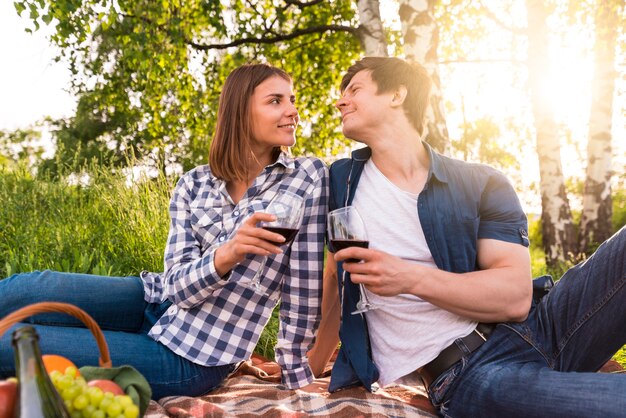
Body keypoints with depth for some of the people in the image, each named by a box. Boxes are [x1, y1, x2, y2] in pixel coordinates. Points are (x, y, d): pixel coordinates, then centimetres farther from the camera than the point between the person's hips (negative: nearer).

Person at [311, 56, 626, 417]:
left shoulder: (482, 185, 1)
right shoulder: (342, 181, 10)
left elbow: (515, 296, -10)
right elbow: (340, 280, 20)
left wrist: (412, 278, -23)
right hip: (461, 376, -3)